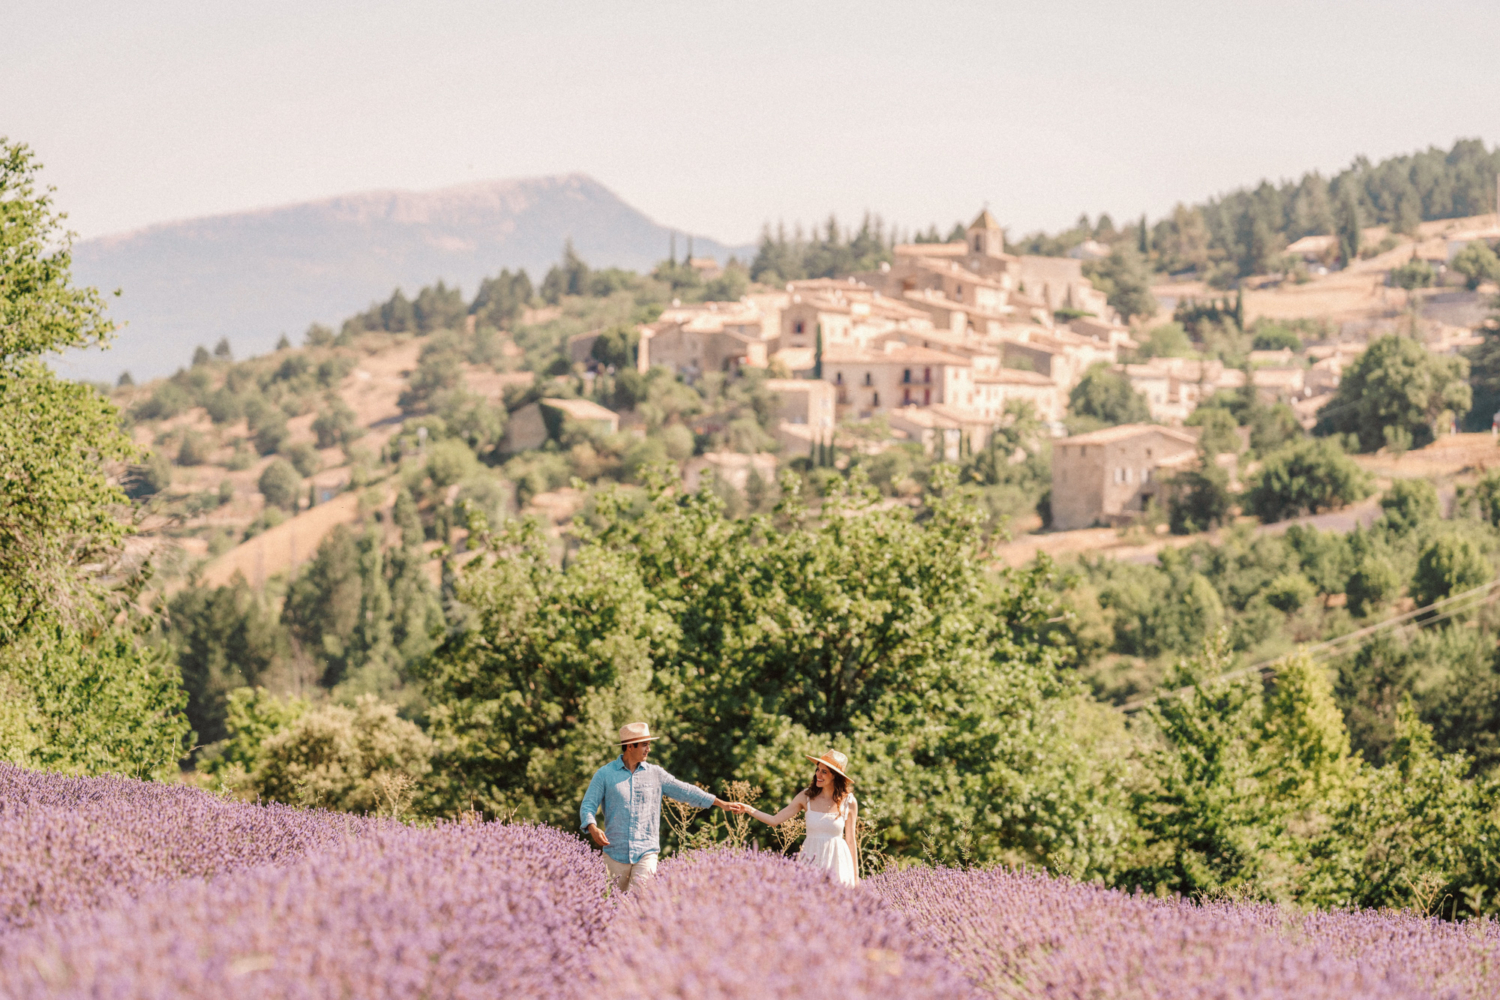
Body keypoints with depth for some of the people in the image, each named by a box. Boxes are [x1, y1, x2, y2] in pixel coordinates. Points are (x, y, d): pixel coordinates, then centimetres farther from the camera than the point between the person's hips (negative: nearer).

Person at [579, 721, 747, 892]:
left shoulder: (655, 774, 9)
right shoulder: (604, 775, 2)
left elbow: (685, 791, 12)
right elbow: (588, 806, 0)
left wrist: (722, 804, 9)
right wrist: (593, 828, -21)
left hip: (646, 852, 0)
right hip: (615, 853, 0)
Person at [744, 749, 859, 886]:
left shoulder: (849, 802, -2)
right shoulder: (807, 796, -1)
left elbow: (851, 840, 5)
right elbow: (775, 820, 0)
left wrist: (856, 876, 8)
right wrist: (747, 809, -13)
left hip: (837, 861, -1)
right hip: (811, 860, 1)